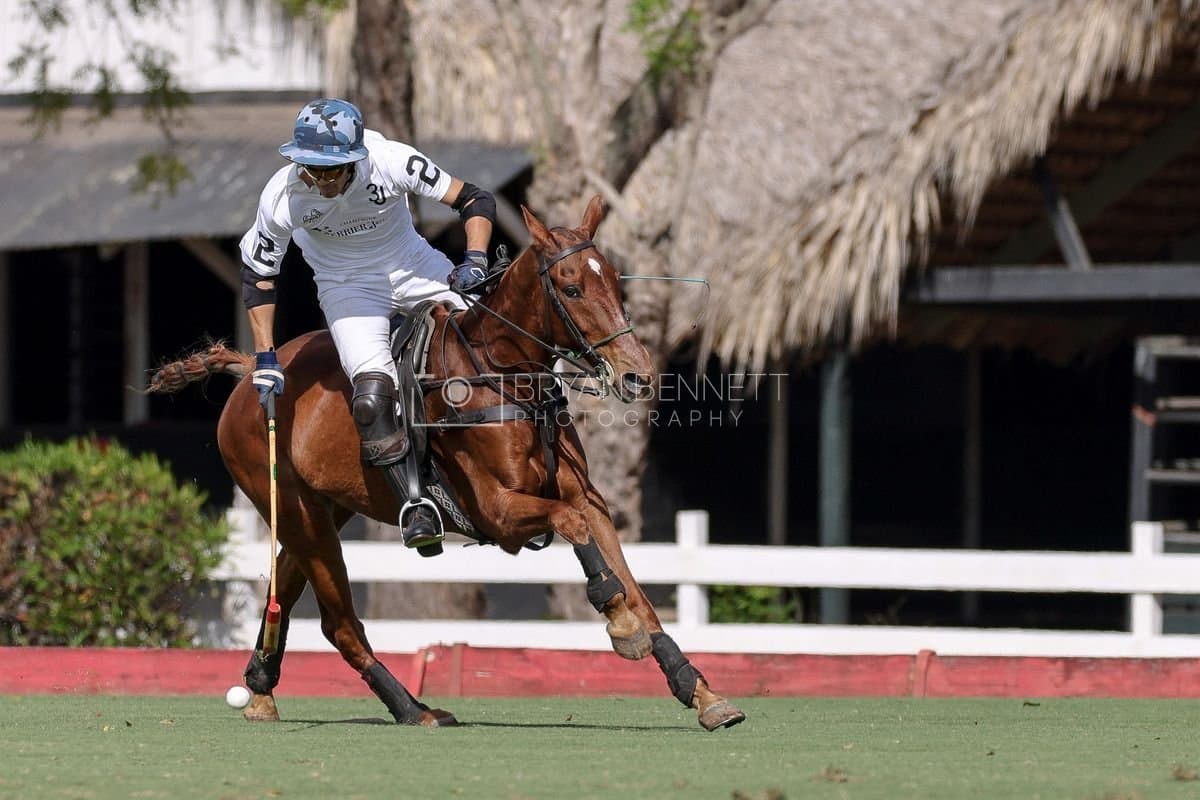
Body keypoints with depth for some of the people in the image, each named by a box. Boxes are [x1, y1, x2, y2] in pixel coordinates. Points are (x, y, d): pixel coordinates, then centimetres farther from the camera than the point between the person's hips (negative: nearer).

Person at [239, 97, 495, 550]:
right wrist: (265, 358, -10)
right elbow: (257, 274, -8)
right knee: (372, 398, -24)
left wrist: (475, 260, -32)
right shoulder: (282, 197, -24)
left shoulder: (393, 162, -26)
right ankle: (415, 505, -11)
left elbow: (475, 201, -15)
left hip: (414, 266, 1)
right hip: (348, 287, -1)